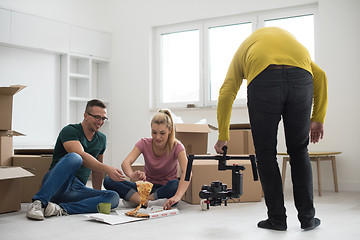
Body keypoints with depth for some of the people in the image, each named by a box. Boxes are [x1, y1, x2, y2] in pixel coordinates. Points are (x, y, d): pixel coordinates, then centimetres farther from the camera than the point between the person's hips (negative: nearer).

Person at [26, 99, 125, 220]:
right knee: (73, 158, -36)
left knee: (113, 197, -22)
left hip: (77, 189, 6)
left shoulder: (101, 139, 17)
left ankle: (61, 209, -31)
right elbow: (81, 156, -23)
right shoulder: (70, 131, -5)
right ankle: (39, 202, -39)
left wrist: (97, 194, 30)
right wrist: (107, 169, -33)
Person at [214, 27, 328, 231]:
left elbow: (226, 93, 19)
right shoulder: (289, 37, 40)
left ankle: (277, 218, 16)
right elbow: (319, 75, 21)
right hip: (301, 77, 2)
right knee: (299, 151, 17)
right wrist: (318, 119, 19)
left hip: (263, 79, -2)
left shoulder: (245, 48, 34)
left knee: (266, 153, 13)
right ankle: (307, 217, 21)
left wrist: (223, 137, 22)